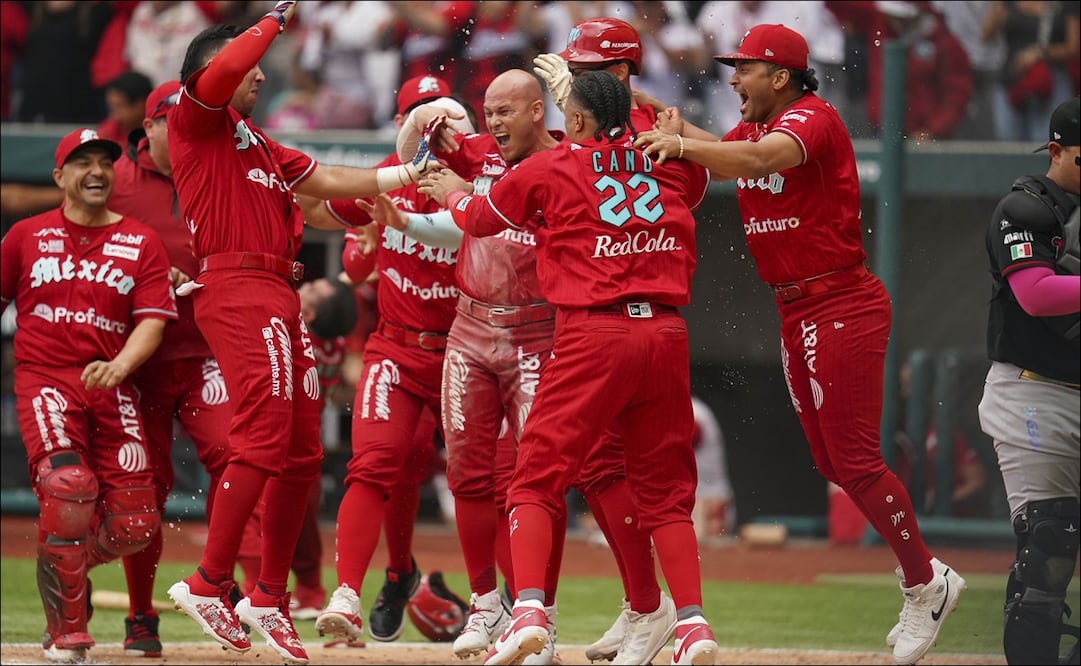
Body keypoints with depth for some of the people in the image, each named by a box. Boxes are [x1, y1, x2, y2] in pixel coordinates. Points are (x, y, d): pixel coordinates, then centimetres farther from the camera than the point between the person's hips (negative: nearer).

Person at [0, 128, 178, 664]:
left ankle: (64, 564, 28)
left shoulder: (141, 243, 8)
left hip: (112, 387, 2)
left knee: (133, 524, -6)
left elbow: (153, 320, -1)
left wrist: (118, 367, -20)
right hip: (43, 380, -2)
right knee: (67, 486, -26)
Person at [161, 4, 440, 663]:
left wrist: (406, 173, 24)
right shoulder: (196, 120, 3)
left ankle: (271, 598, 13)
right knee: (263, 437, -19)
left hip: (282, 298, 9)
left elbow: (327, 180, 28)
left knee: (301, 453, 7)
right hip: (236, 287, -9)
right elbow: (222, 71, -17)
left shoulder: (260, 144, 28)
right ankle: (210, 584, -17)